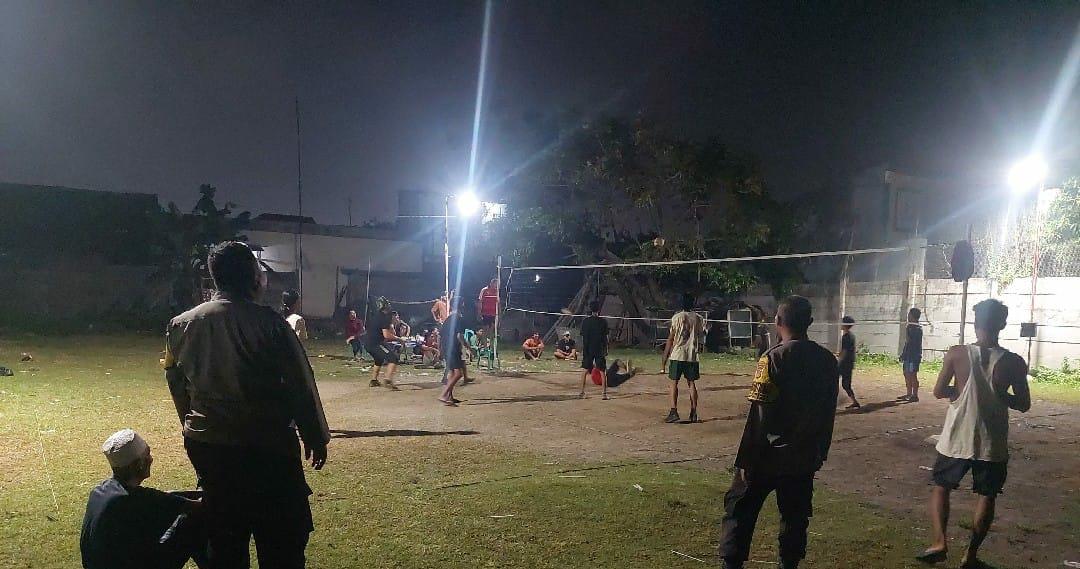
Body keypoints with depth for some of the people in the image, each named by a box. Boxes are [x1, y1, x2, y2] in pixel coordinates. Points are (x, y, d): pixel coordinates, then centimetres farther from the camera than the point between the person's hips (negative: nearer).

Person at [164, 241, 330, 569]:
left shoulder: (181, 325, 1)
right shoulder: (269, 323, -14)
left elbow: (177, 384, 12)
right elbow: (300, 385, -10)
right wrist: (315, 437, 2)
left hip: (207, 446, 5)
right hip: (267, 446, -5)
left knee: (224, 541, 18)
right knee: (282, 541, 7)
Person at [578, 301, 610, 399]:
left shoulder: (585, 321, -2)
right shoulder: (603, 321, -3)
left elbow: (583, 337, 0)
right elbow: (605, 338, -2)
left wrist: (583, 350, 7)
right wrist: (606, 351, 6)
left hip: (588, 350, 1)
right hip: (600, 350, -1)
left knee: (584, 371, 10)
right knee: (603, 372, 3)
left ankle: (582, 392, 10)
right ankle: (604, 393, 0)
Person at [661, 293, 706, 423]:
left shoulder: (677, 317, -5)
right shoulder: (699, 319, 6)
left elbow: (670, 340, -5)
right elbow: (700, 339, 8)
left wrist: (664, 358, 0)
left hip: (677, 355, -3)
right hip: (692, 356, 4)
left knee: (674, 383, 1)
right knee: (691, 383, 9)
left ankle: (674, 411, -9)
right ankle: (694, 413, 9)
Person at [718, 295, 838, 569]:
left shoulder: (774, 358, -17)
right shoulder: (827, 359, 0)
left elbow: (758, 416, -17)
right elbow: (829, 413, 8)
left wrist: (745, 460, -11)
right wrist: (821, 453, 19)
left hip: (769, 456, -5)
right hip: (805, 457, 5)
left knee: (739, 508, 9)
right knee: (795, 515, 15)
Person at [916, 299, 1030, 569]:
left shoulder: (957, 354, -11)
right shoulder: (1014, 362, -9)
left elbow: (939, 391, -5)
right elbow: (1023, 405, -2)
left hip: (957, 439, 0)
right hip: (992, 444, 0)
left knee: (940, 487, 17)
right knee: (987, 496, 16)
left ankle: (939, 541, 3)